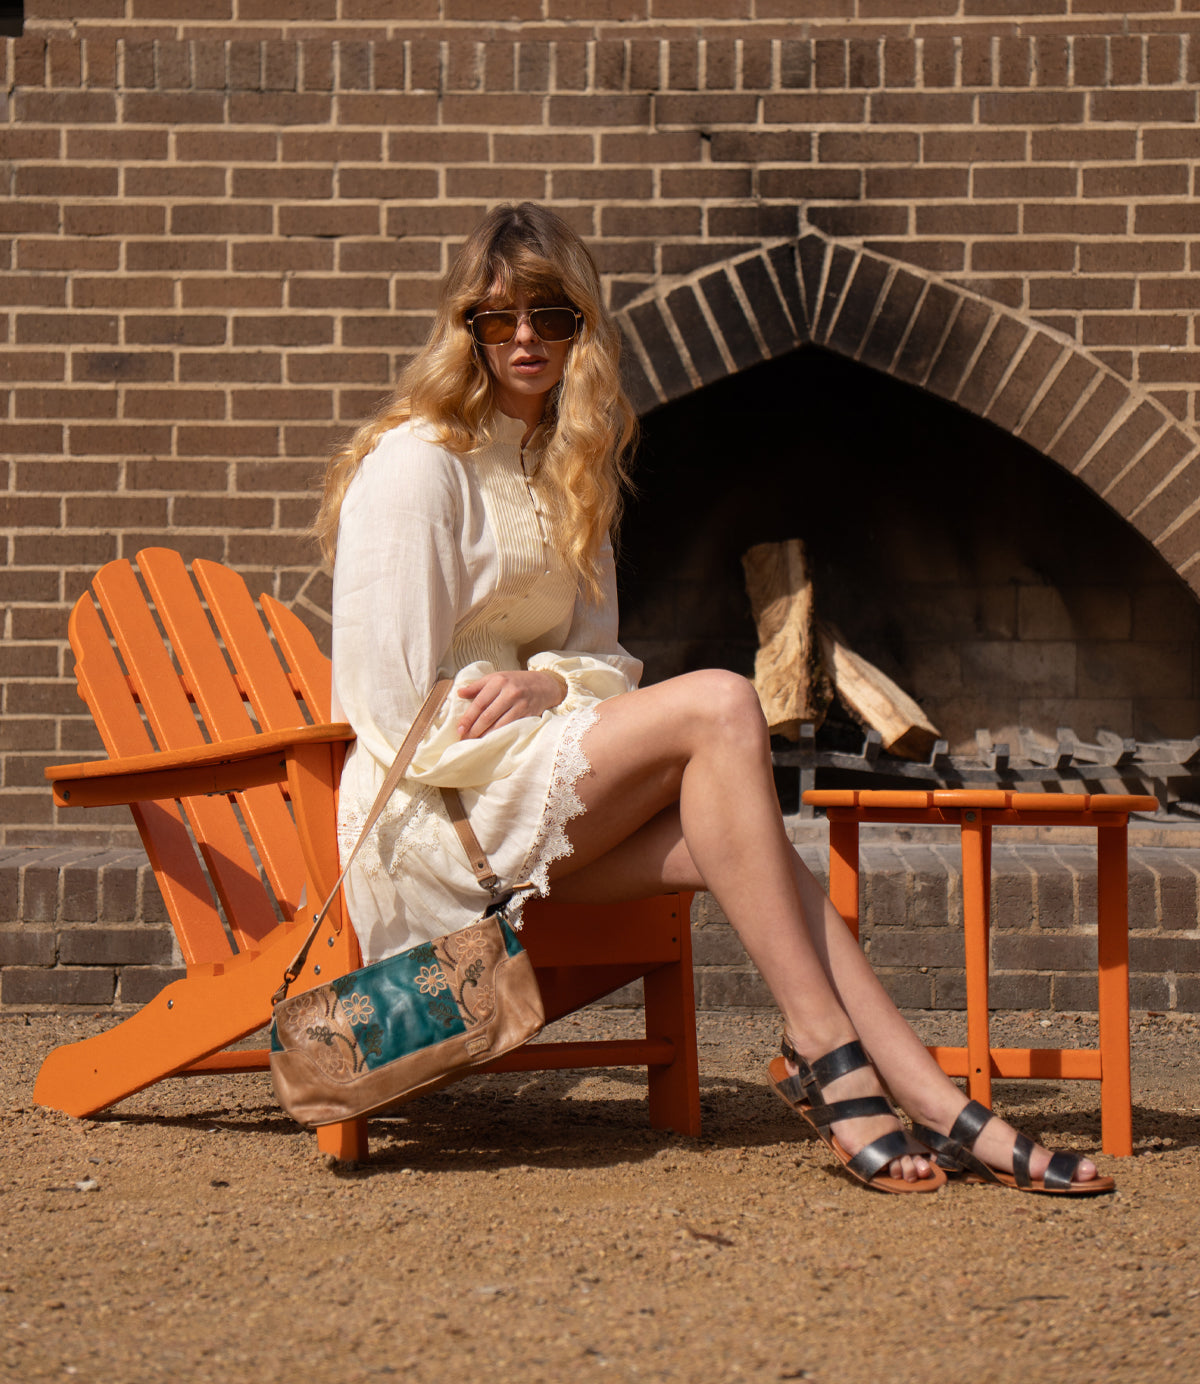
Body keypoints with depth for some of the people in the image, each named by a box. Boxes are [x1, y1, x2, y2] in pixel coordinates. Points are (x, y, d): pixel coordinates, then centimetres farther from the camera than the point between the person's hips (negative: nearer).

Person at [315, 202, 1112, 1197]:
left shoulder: (566, 468, 18)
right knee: (719, 705, -25)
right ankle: (823, 1052, -26)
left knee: (735, 834, -20)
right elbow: (399, 712, -12)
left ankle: (938, 1103, -28)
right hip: (428, 813, -7)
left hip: (521, 792, 7)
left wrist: (545, 685, -8)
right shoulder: (417, 463, -8)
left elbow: (604, 660, 14)